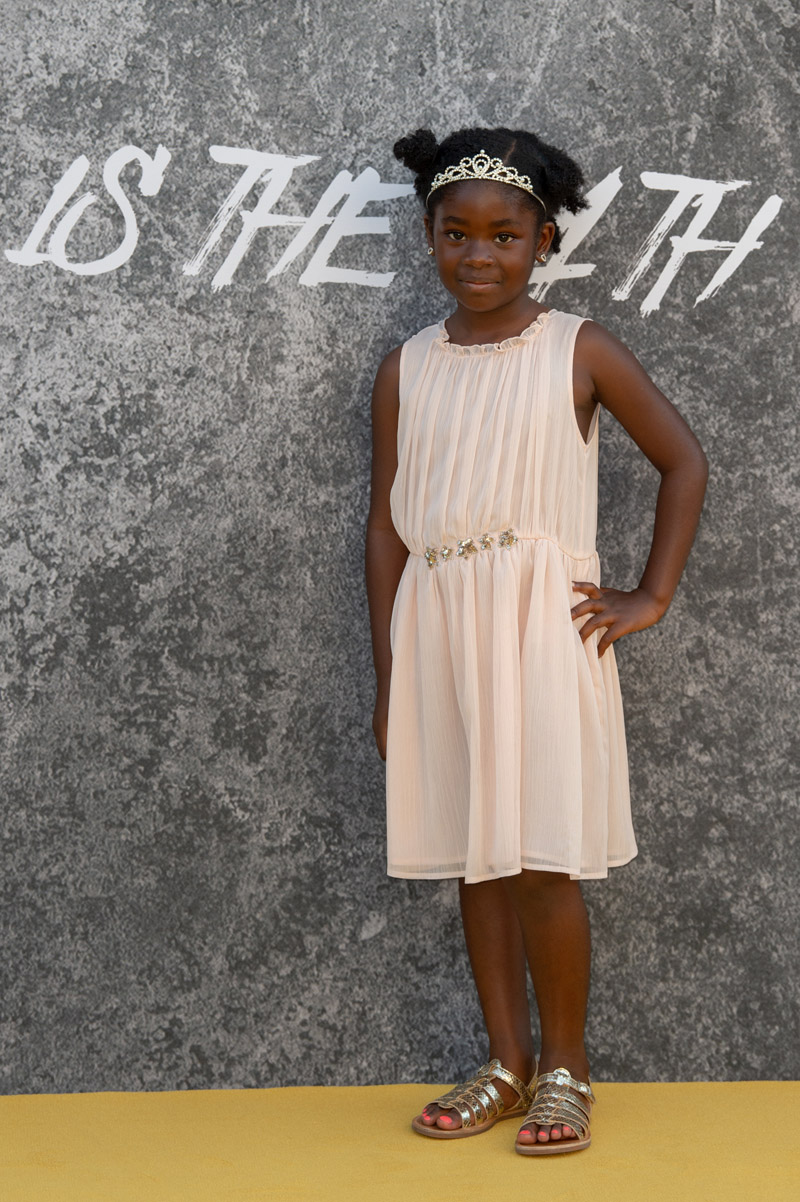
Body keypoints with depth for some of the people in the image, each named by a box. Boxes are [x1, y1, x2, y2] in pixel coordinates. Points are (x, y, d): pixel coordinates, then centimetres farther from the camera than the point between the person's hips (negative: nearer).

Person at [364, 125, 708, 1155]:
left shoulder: (578, 351, 0)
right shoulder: (407, 370, 7)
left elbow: (684, 462, 5)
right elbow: (387, 527, 9)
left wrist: (652, 596, 0)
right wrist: (388, 677, 7)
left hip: (542, 619, -3)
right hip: (438, 621, 4)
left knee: (542, 857, -4)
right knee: (474, 852, 9)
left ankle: (564, 1070, 10)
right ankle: (506, 1063, 21)